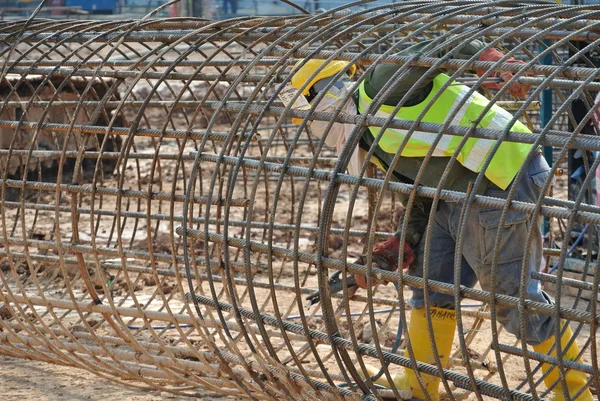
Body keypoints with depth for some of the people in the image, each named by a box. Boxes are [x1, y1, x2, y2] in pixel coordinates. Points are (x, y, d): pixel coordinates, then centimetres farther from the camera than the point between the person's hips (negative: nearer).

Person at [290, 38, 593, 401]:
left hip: (502, 180, -10)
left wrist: (498, 63, -31)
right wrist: (396, 251, 8)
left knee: (512, 293, -4)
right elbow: (421, 207, 21)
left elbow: (444, 48, -15)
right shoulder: (376, 144, 22)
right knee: (433, 284, 14)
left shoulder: (380, 86, -5)